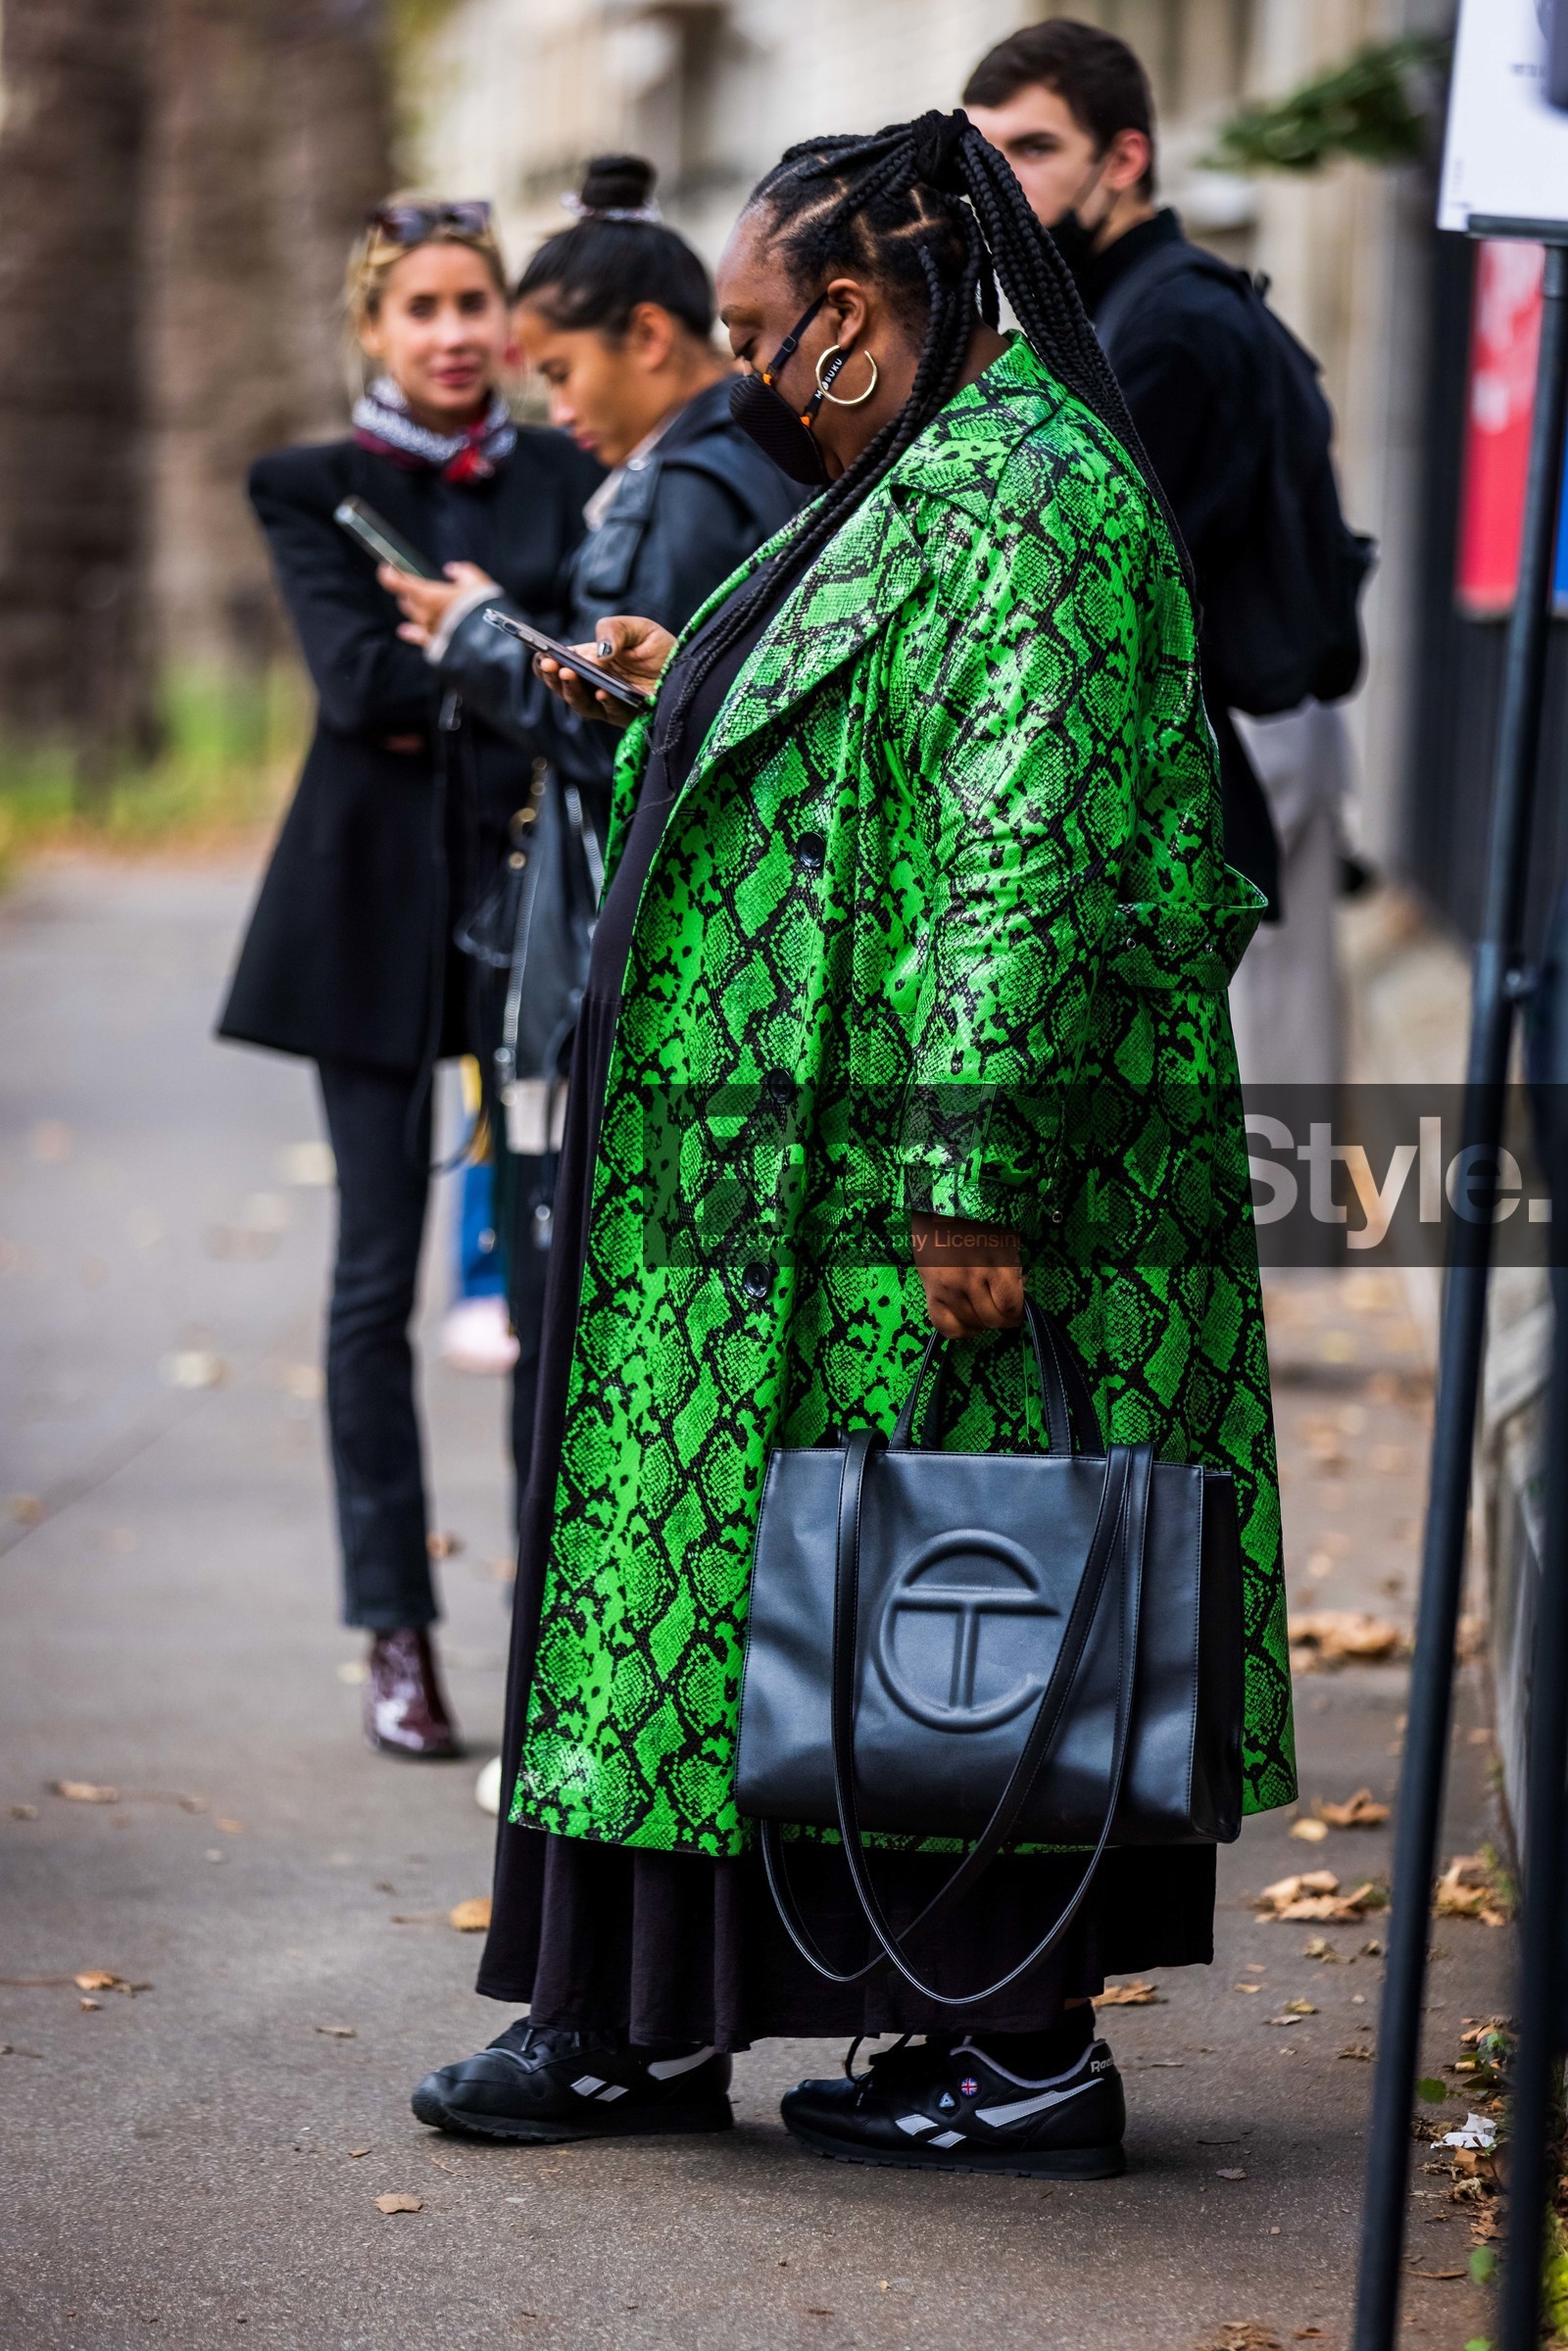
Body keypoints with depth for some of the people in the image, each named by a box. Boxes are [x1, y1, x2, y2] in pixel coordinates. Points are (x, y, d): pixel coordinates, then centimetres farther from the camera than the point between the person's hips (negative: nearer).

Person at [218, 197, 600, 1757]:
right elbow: (354, 677, -10)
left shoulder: (567, 477, 10)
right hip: (379, 906, -1)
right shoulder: (313, 488, 5)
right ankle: (396, 1633, 8)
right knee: (378, 1276, 2)